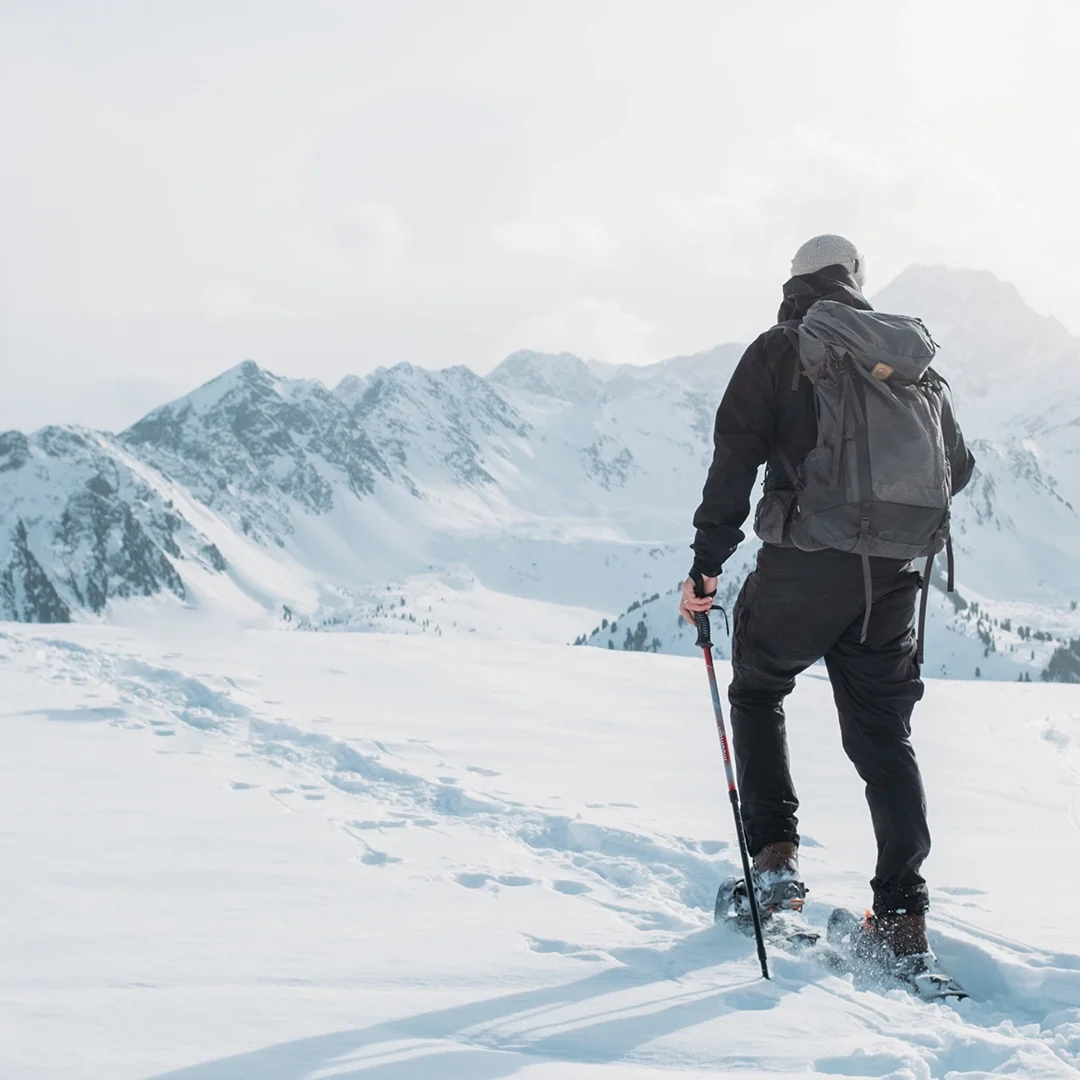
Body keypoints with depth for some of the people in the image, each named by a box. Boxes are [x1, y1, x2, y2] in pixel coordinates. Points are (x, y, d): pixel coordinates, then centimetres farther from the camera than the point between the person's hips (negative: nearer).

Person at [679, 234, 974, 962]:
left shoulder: (781, 351, -1)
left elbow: (735, 458, -9)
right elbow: (957, 467, 16)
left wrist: (706, 562, -7)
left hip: (802, 569, -3)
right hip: (889, 576, 3)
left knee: (757, 693, 21)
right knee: (884, 738, 9)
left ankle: (775, 856, 9)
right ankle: (903, 914, 5)